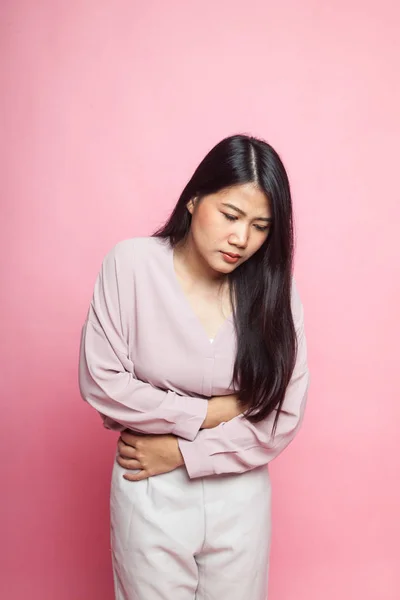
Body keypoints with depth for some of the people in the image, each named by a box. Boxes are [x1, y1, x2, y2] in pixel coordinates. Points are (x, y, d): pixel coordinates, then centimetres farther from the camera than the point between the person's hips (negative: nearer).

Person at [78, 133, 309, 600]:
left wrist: (181, 451, -14)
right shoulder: (132, 264, -14)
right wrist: (209, 412, -15)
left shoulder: (275, 291, -11)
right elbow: (101, 383, -14)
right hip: (151, 495, -1)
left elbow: (283, 419, -9)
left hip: (242, 495, 2)